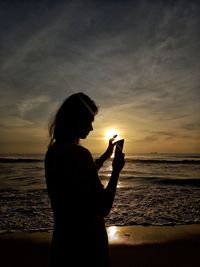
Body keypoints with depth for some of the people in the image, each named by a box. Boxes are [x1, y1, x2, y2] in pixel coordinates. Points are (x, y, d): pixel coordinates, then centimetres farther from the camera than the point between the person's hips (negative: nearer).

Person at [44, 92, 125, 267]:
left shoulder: (53, 150, -1)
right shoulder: (79, 153, -27)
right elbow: (103, 209, -23)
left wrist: (105, 155, 13)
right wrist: (116, 171, -13)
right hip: (84, 239, -8)